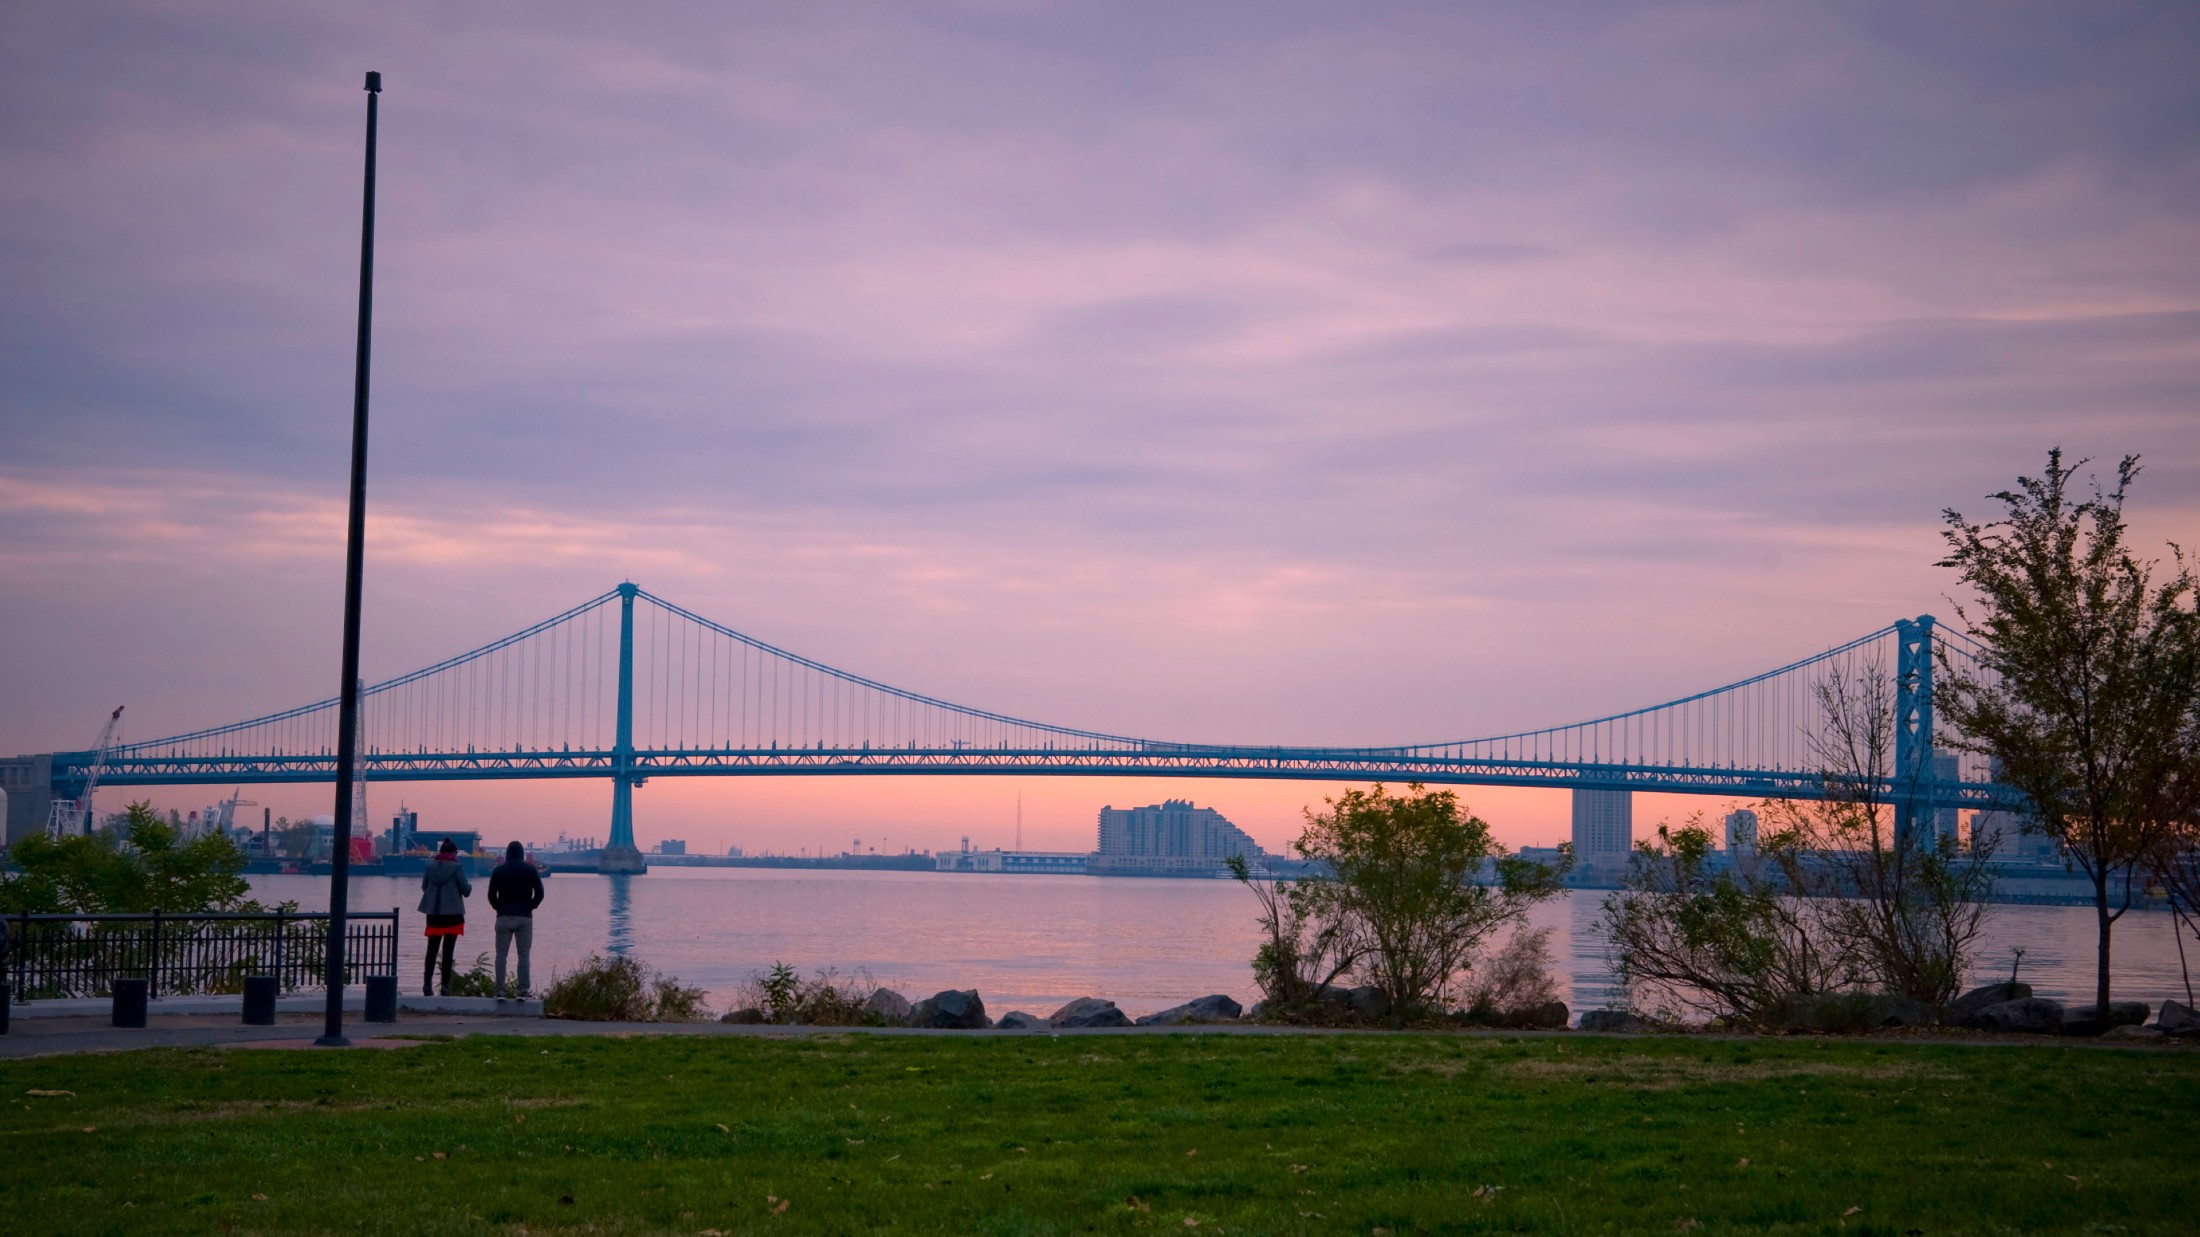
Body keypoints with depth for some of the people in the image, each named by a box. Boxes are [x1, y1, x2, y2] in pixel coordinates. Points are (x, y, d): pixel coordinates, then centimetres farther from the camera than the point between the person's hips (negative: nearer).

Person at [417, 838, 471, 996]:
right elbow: (465, 891, -6)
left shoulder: (430, 867, 3)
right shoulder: (457, 867, -8)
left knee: (432, 950, 10)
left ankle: (427, 984, 3)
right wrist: (469, 885, 16)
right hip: (452, 914, -3)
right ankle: (445, 986, -3)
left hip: (433, 914, 3)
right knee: (448, 951, 0)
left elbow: (424, 887, 12)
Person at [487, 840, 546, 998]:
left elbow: (491, 895, 1)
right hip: (525, 918, 0)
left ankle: (500, 991, -2)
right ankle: (523, 991, -5)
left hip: (504, 917, 0)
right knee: (523, 956, 2)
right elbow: (539, 893, -2)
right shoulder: (530, 870, 2)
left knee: (501, 955, 4)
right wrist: (529, 907, 10)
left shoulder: (499, 870, 2)